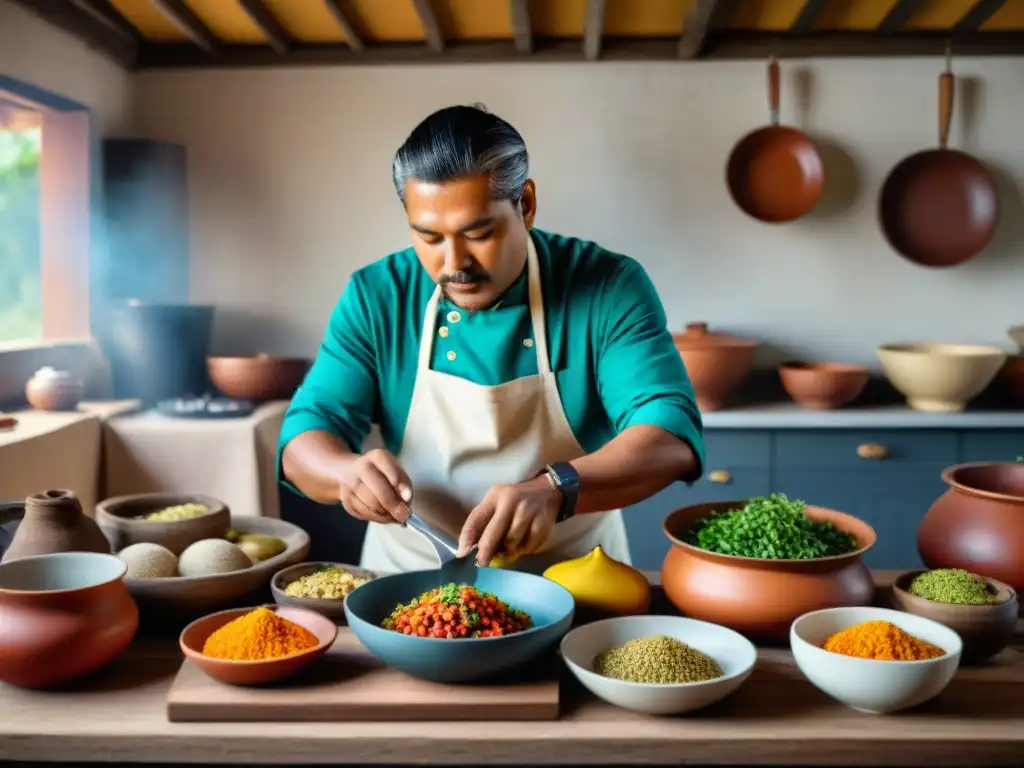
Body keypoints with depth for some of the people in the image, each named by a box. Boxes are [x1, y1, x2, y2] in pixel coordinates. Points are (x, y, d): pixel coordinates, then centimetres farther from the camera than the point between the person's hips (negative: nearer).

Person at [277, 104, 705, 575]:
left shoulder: (609, 288, -12)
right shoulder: (375, 296, -6)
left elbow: (672, 437, -20)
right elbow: (305, 437, -5)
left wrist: (555, 489, -38)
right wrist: (349, 471, -29)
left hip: (571, 584, -1)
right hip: (412, 581, 2)